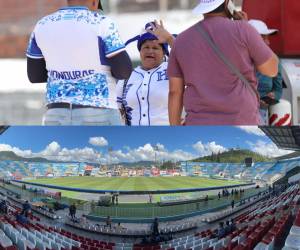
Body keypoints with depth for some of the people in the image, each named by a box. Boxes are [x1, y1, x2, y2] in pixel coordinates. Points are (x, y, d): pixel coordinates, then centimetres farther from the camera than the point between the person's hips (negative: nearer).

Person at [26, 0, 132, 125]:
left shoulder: (42, 25, 6)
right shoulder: (100, 23, -8)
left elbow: (34, 76, 13)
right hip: (99, 115, -5)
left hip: (57, 116, 5)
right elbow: (124, 71, -9)